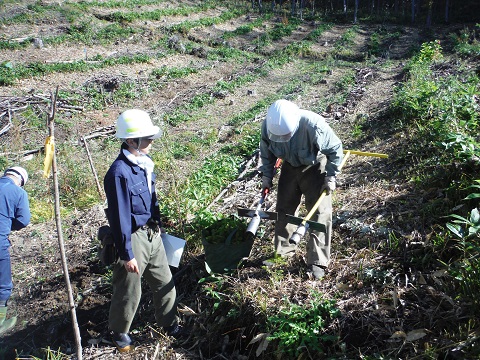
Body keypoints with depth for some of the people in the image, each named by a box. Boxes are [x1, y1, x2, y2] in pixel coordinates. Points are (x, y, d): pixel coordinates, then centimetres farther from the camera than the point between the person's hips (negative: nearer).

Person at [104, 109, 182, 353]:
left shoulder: (143, 162, 0)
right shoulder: (119, 173, -25)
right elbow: (120, 217, -22)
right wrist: (127, 255, -18)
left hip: (152, 234, 8)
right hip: (133, 238, -8)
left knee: (164, 282, 20)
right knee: (129, 291, 12)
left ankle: (170, 323, 41)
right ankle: (119, 331, 37)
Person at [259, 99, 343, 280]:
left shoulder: (313, 125, -37)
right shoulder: (268, 126, -25)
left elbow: (335, 148, -20)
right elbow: (266, 153, -2)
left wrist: (330, 177, -18)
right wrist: (266, 177, -4)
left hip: (315, 167, -4)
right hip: (290, 166, 4)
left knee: (319, 212, -8)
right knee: (284, 208, 8)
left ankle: (317, 262, -1)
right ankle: (283, 252, 25)